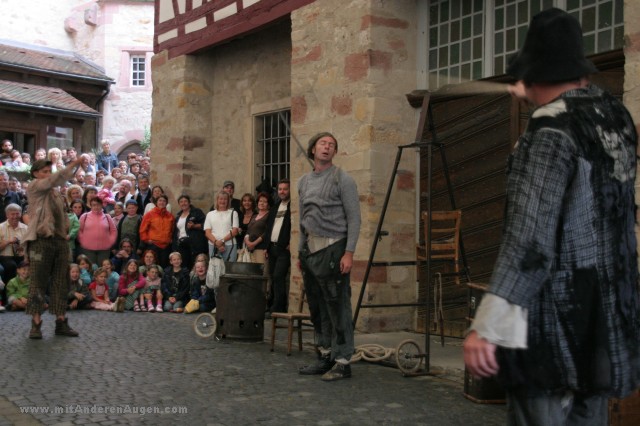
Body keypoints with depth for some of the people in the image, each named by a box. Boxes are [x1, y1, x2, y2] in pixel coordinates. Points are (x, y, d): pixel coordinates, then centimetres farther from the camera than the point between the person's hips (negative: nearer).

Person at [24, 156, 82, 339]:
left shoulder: (55, 192, 20)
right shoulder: (33, 187, -1)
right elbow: (54, 180, -18)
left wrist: (66, 230, 13)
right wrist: (72, 165, -22)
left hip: (60, 240, 7)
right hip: (41, 240, -7)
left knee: (60, 283, 5)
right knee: (38, 282, -4)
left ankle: (61, 322, 9)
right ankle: (36, 323, -1)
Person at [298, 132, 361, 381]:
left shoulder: (342, 179, -3)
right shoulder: (304, 182, 16)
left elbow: (354, 218, -7)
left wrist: (349, 253, -15)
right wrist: (301, 252, 17)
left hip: (332, 249, -7)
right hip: (310, 249, 7)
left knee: (337, 308, -6)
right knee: (317, 308, 11)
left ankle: (342, 362, 0)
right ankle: (325, 357, 21)